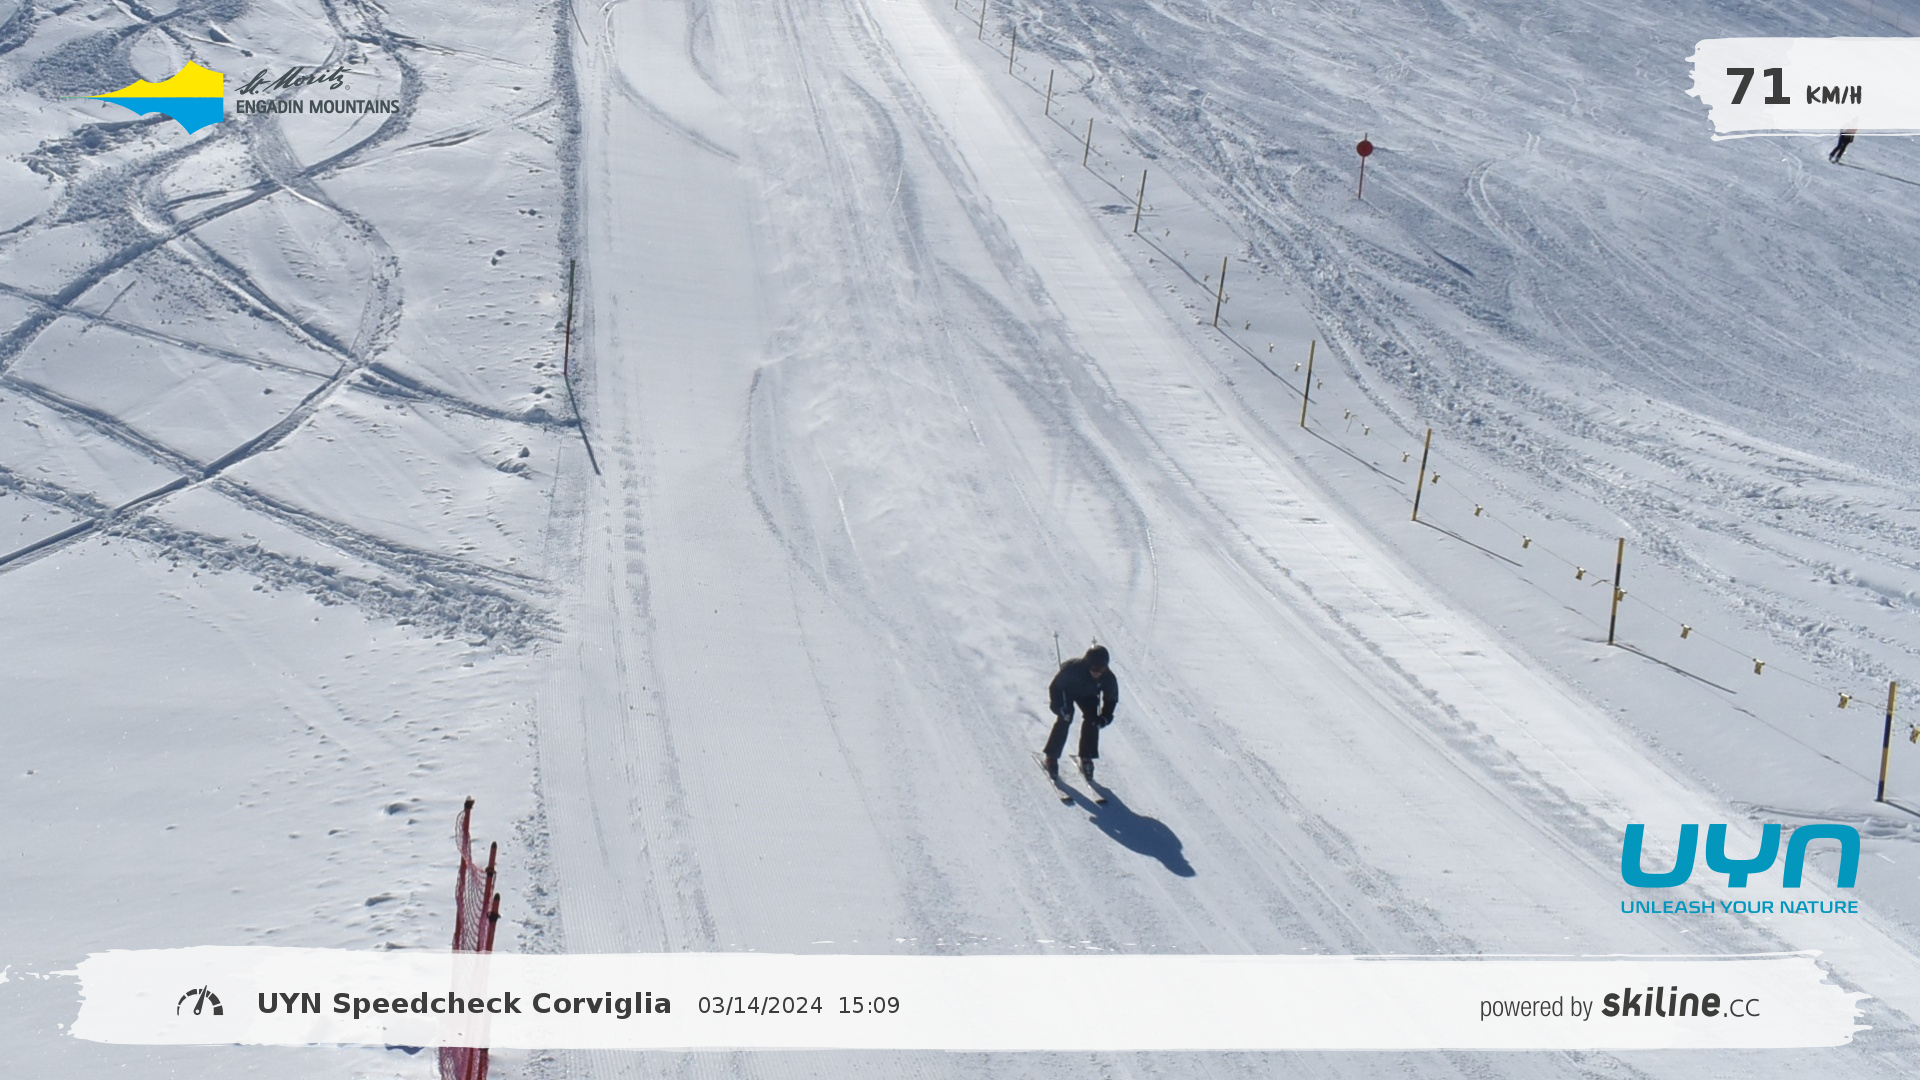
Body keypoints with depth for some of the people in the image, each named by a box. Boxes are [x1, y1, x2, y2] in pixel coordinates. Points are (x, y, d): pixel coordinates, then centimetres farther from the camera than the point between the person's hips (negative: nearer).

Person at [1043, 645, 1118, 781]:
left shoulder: (1108, 677, -32)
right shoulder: (1073, 668, -42)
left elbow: (1112, 698, -12)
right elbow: (1055, 687, -27)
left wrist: (1105, 716, -23)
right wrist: (1059, 707, -35)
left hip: (1088, 694, 3)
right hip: (1067, 690, -3)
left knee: (1092, 719, -13)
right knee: (1065, 719, -20)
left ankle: (1086, 759, 0)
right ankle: (1051, 757, -8)